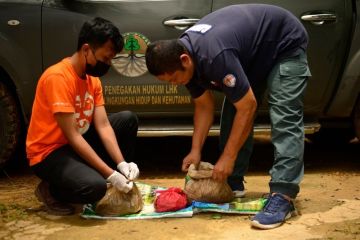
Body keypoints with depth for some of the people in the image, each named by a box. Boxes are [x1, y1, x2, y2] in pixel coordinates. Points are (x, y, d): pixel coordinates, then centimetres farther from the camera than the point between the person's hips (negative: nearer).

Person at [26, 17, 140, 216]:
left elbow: (103, 125, -5)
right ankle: (50, 190, -2)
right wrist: (110, 174, -28)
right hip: (49, 152, -8)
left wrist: (121, 164, -19)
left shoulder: (93, 78, 2)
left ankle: (125, 179, 7)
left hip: (80, 142, 8)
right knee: (95, 187, -33)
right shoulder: (58, 77, -25)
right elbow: (72, 136, -27)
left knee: (127, 120, -2)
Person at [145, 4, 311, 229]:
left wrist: (228, 157, -27)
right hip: (252, 54, 9)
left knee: (284, 119, -21)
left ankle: (282, 196, -25)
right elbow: (204, 105, -2)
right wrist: (195, 151, -8)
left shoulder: (215, 56, -40)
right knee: (232, 113, 1)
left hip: (286, 44, -8)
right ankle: (233, 183, 9)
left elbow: (248, 107, -33)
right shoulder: (184, 53, -13)